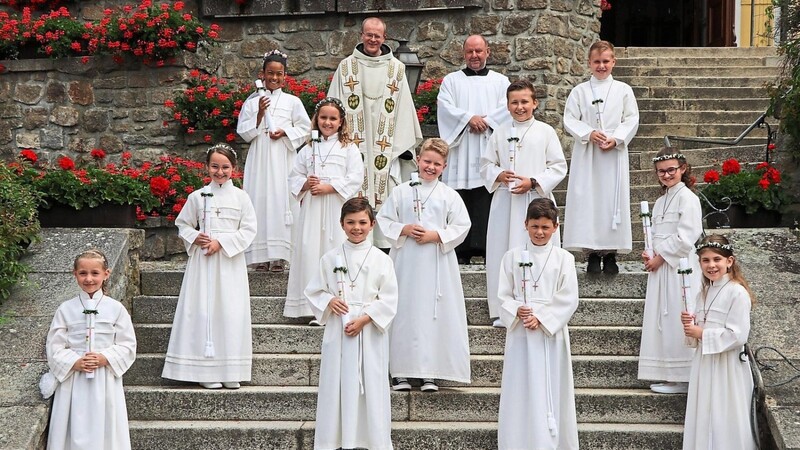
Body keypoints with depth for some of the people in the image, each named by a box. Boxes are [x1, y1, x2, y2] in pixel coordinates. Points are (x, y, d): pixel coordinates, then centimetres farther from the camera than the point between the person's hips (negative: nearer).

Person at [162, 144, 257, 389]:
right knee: (203, 311, -2)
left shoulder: (240, 197, 3)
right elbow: (183, 224, 13)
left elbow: (249, 230, -1)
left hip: (231, 261, 0)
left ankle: (230, 372, 6)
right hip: (203, 261, 0)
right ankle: (207, 372, 2)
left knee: (231, 311, -1)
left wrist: (221, 242, -10)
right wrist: (194, 238, -7)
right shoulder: (197, 196, 6)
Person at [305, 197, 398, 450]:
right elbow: (314, 292, 11)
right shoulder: (330, 259, 5)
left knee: (370, 387, 1)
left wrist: (364, 319, -13)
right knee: (336, 385, 4)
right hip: (337, 330, 2)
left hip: (370, 333, -1)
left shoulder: (381, 260, 0)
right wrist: (329, 301, -10)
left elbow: (389, 301, -3)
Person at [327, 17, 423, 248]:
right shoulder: (346, 67, 8)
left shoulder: (396, 68, 9)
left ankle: (384, 244, 0)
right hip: (353, 143, 0)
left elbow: (404, 108, 7)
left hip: (385, 146, 1)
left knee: (384, 196, -3)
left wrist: (403, 145, 1)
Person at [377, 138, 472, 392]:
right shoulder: (401, 192, 5)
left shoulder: (449, 196, 3)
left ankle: (430, 372, 7)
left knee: (434, 314, 0)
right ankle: (401, 371, 9)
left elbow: (461, 226, 1)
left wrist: (436, 235, -11)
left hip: (437, 261, 0)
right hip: (406, 260, 0)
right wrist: (404, 229, -10)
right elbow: (384, 220, 6)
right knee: (405, 311, 2)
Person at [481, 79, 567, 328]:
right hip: (505, 202, 2)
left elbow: (559, 167, 0)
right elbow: (486, 163, 13)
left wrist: (533, 182, -12)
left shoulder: (546, 132, 1)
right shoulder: (500, 134, 8)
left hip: (536, 200, -2)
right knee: (503, 254, 3)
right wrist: (499, 175, -8)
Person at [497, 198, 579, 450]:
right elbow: (504, 295, 5)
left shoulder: (563, 259, 2)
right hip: (520, 335, 1)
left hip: (552, 333, -1)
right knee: (520, 391, 3)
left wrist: (541, 318, -13)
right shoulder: (513, 257, 6)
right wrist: (517, 311, -15)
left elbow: (568, 299, -4)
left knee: (551, 390, 0)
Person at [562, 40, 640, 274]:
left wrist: (616, 139, -11)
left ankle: (610, 254, 6)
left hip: (615, 153, 0)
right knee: (587, 199, -3)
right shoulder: (580, 91, 6)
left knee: (614, 199, -1)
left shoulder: (623, 90, 7)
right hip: (586, 154, 0)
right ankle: (592, 254, 4)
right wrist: (589, 134, -13)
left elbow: (631, 120, 3)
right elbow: (569, 120, 2)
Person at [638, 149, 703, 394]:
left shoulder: (687, 198, -8)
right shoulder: (660, 202, 17)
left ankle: (682, 378, -3)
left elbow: (685, 238, -16)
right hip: (660, 268, 9)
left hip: (680, 268, -8)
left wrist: (660, 257, -12)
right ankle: (669, 374, 13)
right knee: (662, 320, 8)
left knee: (676, 319, -7)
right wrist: (650, 255, 1)